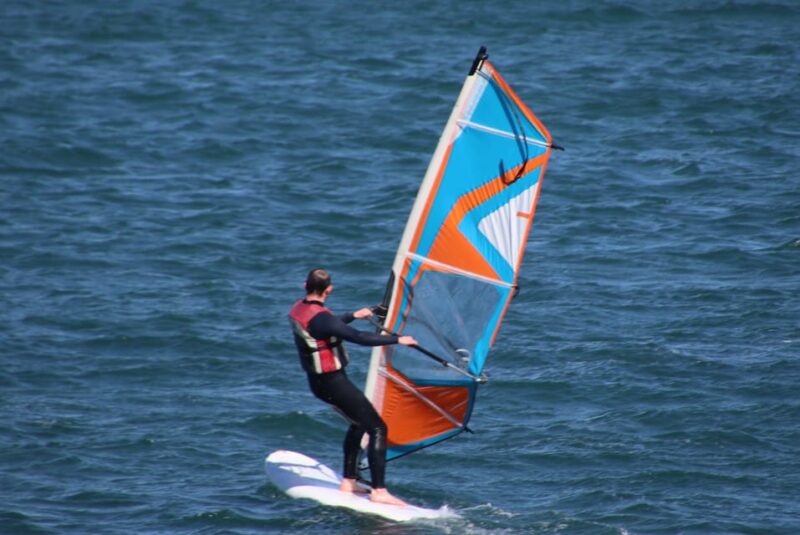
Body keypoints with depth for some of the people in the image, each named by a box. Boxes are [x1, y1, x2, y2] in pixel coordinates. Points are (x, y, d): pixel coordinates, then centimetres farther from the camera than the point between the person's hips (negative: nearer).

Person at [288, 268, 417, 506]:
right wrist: (397, 339, -21)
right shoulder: (320, 317, -25)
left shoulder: (298, 309, 4)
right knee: (377, 428, -7)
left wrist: (353, 316, 35)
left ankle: (348, 481, 26)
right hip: (333, 382, -10)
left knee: (359, 423, 25)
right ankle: (379, 491, -12)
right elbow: (359, 338, -30)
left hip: (317, 380, 10)